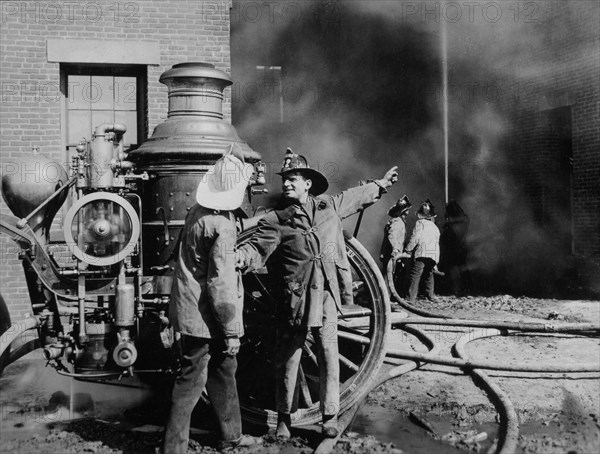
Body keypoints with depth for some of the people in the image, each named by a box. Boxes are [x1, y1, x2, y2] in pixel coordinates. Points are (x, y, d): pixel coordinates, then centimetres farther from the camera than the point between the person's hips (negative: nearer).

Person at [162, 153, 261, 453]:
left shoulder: (197, 212, 4)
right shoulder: (222, 227, -23)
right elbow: (221, 284, -23)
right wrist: (232, 331, -17)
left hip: (191, 310, 10)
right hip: (203, 316, -9)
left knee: (224, 370, 19)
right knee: (192, 381, 2)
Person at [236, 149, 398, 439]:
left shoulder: (329, 206, 10)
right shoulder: (275, 220, -3)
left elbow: (357, 196, 28)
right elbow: (256, 250, -15)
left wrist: (382, 183, 40)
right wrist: (237, 256, -37)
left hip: (327, 295, 3)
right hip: (294, 298, -2)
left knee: (329, 356, 2)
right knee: (288, 359, 6)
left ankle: (330, 416, 17)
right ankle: (283, 417, 22)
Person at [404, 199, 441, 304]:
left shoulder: (420, 223, 2)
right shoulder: (435, 227, 22)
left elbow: (415, 238, -9)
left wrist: (408, 250, -4)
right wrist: (435, 262, 28)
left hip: (421, 253, -6)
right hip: (434, 255, 6)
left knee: (415, 275, -7)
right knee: (429, 275, 21)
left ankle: (411, 298, -13)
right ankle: (430, 295, 22)